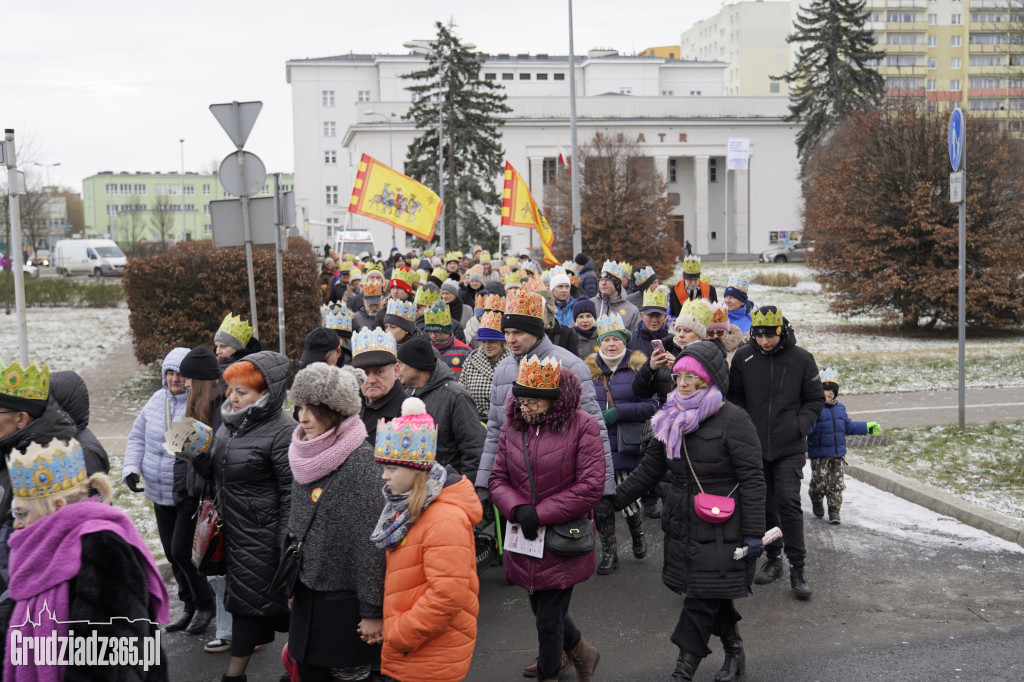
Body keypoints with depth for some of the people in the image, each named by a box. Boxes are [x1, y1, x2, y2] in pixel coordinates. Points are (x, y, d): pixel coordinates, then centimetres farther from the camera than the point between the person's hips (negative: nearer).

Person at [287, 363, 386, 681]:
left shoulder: (360, 460, -18)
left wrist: (373, 610, -17)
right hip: (307, 593, 7)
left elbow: (371, 541, -19)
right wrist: (290, 584, 18)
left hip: (345, 599, -7)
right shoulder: (305, 456, 5)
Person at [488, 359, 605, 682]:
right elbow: (498, 479, 5)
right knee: (541, 606, 20)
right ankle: (579, 652, 48)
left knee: (549, 619, 3)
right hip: (524, 539, 5)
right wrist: (518, 509, -16)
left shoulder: (582, 427, -13)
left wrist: (541, 513, -16)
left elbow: (591, 486, -15)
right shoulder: (512, 428, 3)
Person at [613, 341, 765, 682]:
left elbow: (752, 480, -12)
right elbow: (649, 468, 15)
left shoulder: (733, 420, -12)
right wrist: (614, 500, 10)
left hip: (720, 531, -6)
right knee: (711, 596, 14)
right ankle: (734, 652, 33)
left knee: (701, 599, -4)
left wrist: (753, 533, -14)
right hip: (682, 524, 6)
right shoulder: (672, 419, 9)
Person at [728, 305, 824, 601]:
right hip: (754, 446, 3)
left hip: (789, 447, -2)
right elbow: (734, 396, 12)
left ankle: (797, 568, 0)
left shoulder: (801, 359, -2)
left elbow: (815, 400, 6)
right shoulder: (743, 357, 2)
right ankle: (774, 560, 25)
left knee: (789, 503, -9)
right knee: (763, 504, 10)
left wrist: (799, 425, -8)